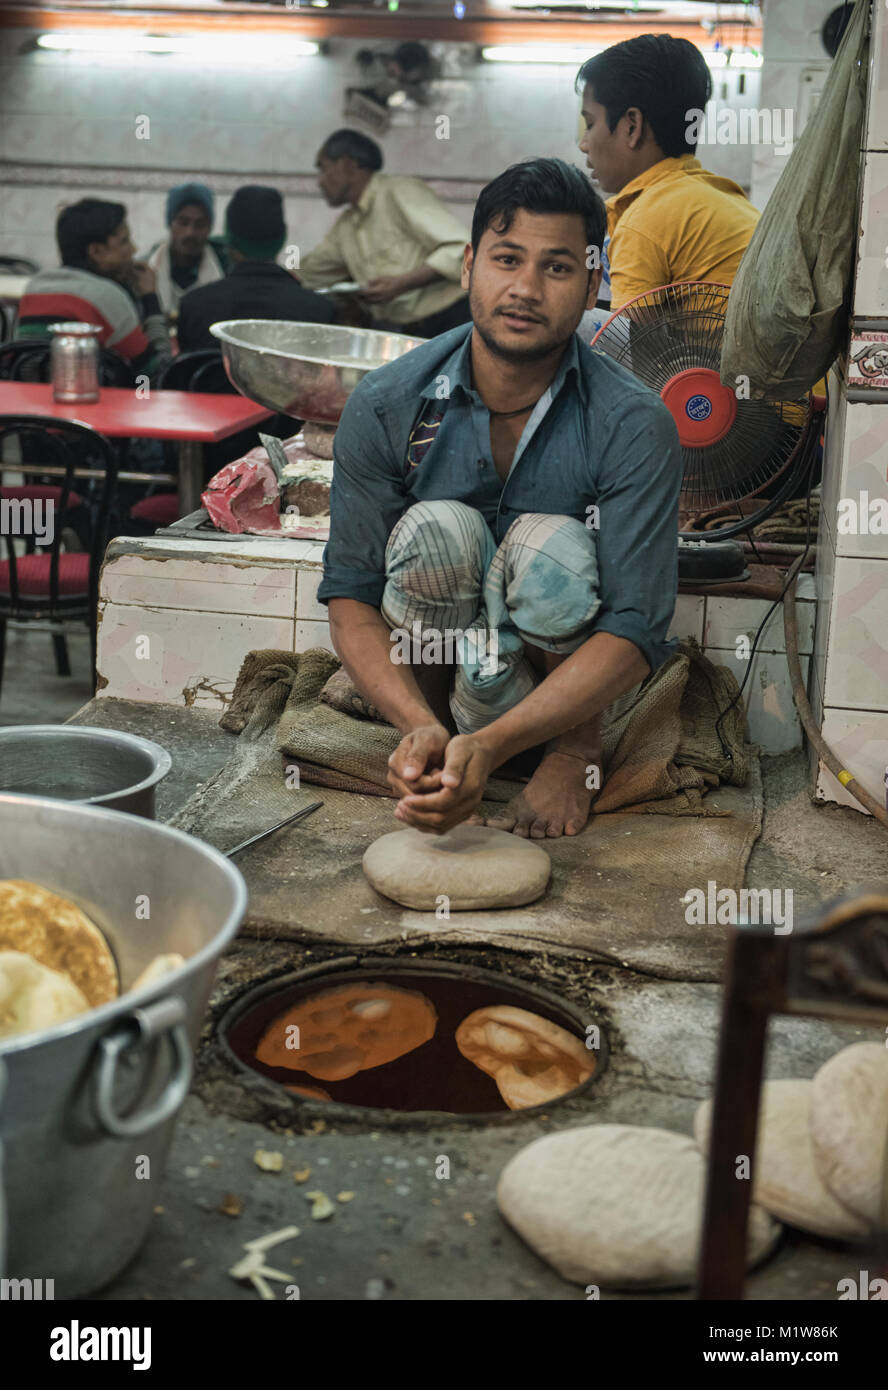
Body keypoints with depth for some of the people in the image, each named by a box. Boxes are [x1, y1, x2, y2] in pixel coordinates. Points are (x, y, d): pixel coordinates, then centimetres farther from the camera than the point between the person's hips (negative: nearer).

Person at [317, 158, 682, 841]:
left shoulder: (635, 425, -21)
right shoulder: (384, 405, -15)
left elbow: (635, 632, -26)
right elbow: (350, 594, -15)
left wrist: (489, 746, -40)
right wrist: (420, 726, -34)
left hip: (570, 664, 0)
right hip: (434, 660, 0)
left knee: (550, 545, -32)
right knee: (437, 529, -30)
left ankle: (580, 741, -5)